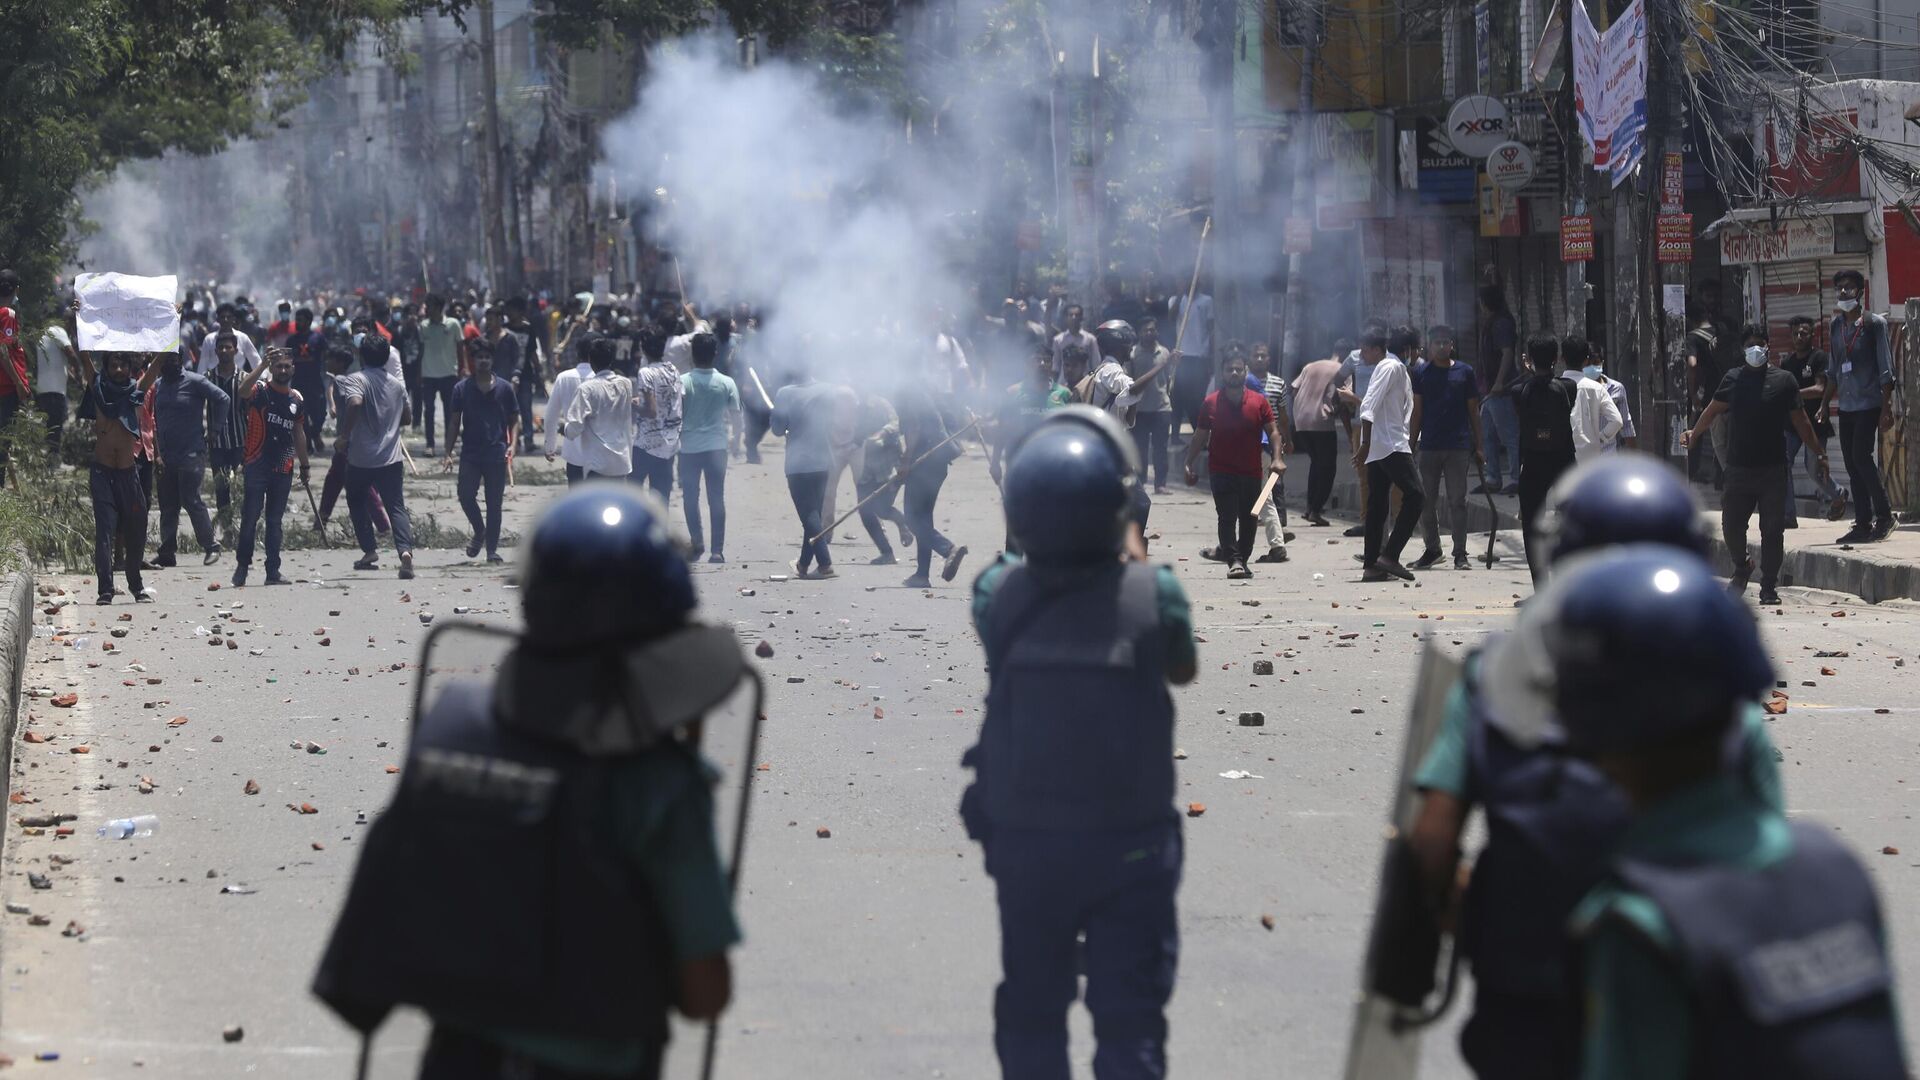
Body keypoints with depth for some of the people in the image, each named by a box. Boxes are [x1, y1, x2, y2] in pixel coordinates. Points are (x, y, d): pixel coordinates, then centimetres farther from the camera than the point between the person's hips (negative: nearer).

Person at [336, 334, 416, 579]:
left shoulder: (356, 380, -9)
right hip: (391, 457, 3)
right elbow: (405, 417, 20)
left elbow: (355, 403, -29)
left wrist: (345, 434, -18)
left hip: (361, 457, -3)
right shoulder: (397, 384, 10)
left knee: (357, 503, 20)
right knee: (396, 506, -1)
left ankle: (370, 551, 16)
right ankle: (405, 550, -23)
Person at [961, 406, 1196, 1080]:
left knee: (1030, 1014, 17)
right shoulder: (1153, 594, -16)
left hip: (1023, 842, 2)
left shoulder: (997, 593, -11)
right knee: (1129, 1023, 5)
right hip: (1128, 846, -2)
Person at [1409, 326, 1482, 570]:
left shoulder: (1464, 372, 6)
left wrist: (1477, 448, 6)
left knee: (1458, 502, 0)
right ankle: (1432, 549, 18)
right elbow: (1417, 411, 7)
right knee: (1426, 502, 4)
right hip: (1429, 446, 1)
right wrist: (1411, 443, 1)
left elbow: (1473, 411, 9)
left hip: (1458, 446, -1)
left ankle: (1460, 554, 4)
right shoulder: (1421, 373, 6)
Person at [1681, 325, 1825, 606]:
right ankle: (1742, 566, 29)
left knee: (1772, 530, -1)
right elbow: (1713, 411, 9)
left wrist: (1817, 451, 12)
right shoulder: (1733, 379, 7)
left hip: (1773, 469, -1)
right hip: (1739, 467, 1)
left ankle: (1769, 586, 8)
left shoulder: (1784, 380, 3)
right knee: (1731, 524, 1)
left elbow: (1799, 419, 9)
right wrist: (1693, 434, -1)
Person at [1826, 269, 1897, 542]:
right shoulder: (1835, 326, 12)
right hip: (1846, 406, 6)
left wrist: (1886, 408, -11)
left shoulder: (1874, 324, -5)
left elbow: (1885, 368, -7)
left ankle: (1884, 516, -3)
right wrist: (1826, 403, 16)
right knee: (1852, 464, 4)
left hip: (1869, 404, -6)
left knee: (1861, 457, -15)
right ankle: (1863, 524, 7)